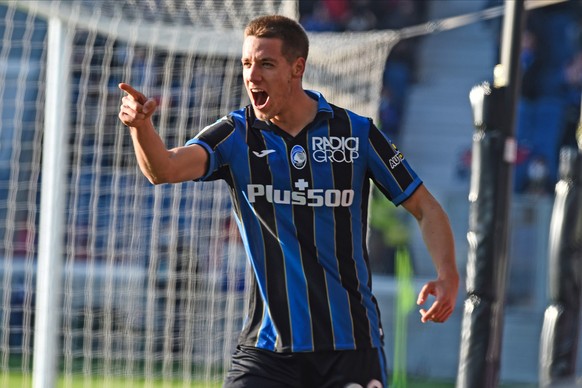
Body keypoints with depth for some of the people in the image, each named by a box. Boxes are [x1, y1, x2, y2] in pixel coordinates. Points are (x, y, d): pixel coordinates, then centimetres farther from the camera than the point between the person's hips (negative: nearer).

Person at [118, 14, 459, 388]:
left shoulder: (357, 133, 0)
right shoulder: (235, 136, -1)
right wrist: (141, 125, -40)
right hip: (267, 350, 0)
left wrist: (448, 275, -12)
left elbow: (426, 207, 5)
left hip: (352, 346, 0)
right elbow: (165, 169, -19)